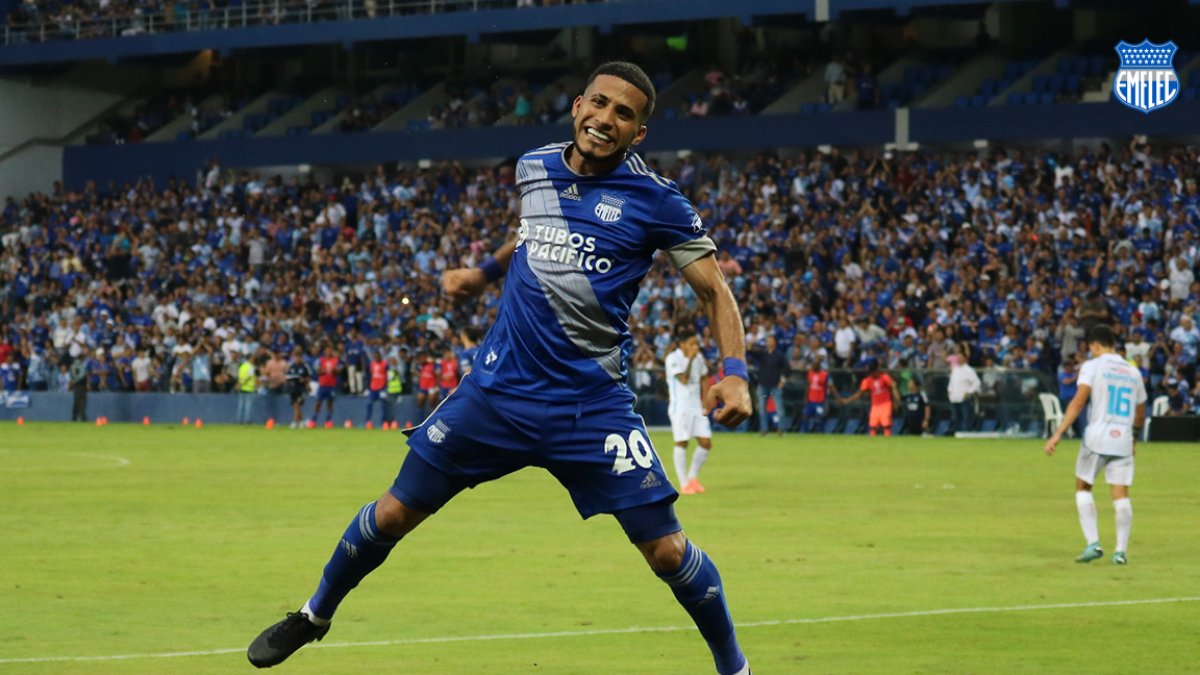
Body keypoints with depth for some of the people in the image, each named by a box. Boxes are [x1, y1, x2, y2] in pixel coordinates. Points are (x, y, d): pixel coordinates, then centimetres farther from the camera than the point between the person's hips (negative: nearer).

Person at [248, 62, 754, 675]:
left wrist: (735, 372, -18)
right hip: (499, 388, 4)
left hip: (592, 407, -4)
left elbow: (714, 289, -5)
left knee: (665, 549, -10)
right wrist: (485, 272, 31)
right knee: (394, 513, 8)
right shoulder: (534, 169, 5)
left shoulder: (654, 200, -9)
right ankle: (315, 616, 32)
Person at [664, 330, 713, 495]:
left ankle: (693, 477, 18)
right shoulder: (672, 359, -12)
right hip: (680, 407, -6)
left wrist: (705, 402, 9)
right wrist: (690, 359, -21)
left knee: (706, 443, 1)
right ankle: (684, 484, 3)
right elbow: (684, 379, -21)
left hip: (697, 407, 6)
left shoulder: (698, 357, 8)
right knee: (681, 444, -4)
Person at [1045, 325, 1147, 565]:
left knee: (1083, 487, 11)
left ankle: (1093, 543, -1)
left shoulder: (1092, 366, -1)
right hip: (1123, 441, 4)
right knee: (1121, 494, 5)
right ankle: (1121, 551, 0)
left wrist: (1058, 434, -14)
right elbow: (1140, 413, 23)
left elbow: (1079, 402, -13)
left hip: (1096, 437, -4)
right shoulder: (1133, 372, 15)